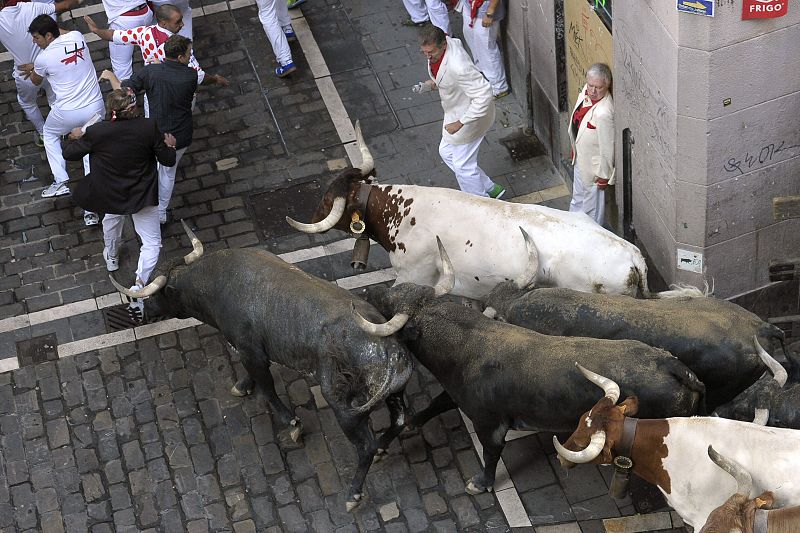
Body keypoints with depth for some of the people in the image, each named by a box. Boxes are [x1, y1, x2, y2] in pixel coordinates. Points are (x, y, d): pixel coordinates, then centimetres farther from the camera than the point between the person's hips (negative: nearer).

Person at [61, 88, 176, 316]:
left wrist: (74, 138, 15)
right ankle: (140, 283, -5)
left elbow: (71, 153, -6)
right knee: (152, 242, 12)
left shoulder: (96, 133, -23)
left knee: (112, 218, 37)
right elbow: (168, 160, -12)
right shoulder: (149, 127, -23)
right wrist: (170, 145, 9)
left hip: (110, 194, 2)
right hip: (142, 195, -2)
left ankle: (111, 257, 60)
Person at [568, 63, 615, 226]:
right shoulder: (586, 91, -12)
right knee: (578, 196, 30)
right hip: (580, 157, 9)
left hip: (593, 164, -9)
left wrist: (604, 175, -16)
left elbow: (607, 146, -28)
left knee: (592, 202, 15)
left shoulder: (604, 113, -38)